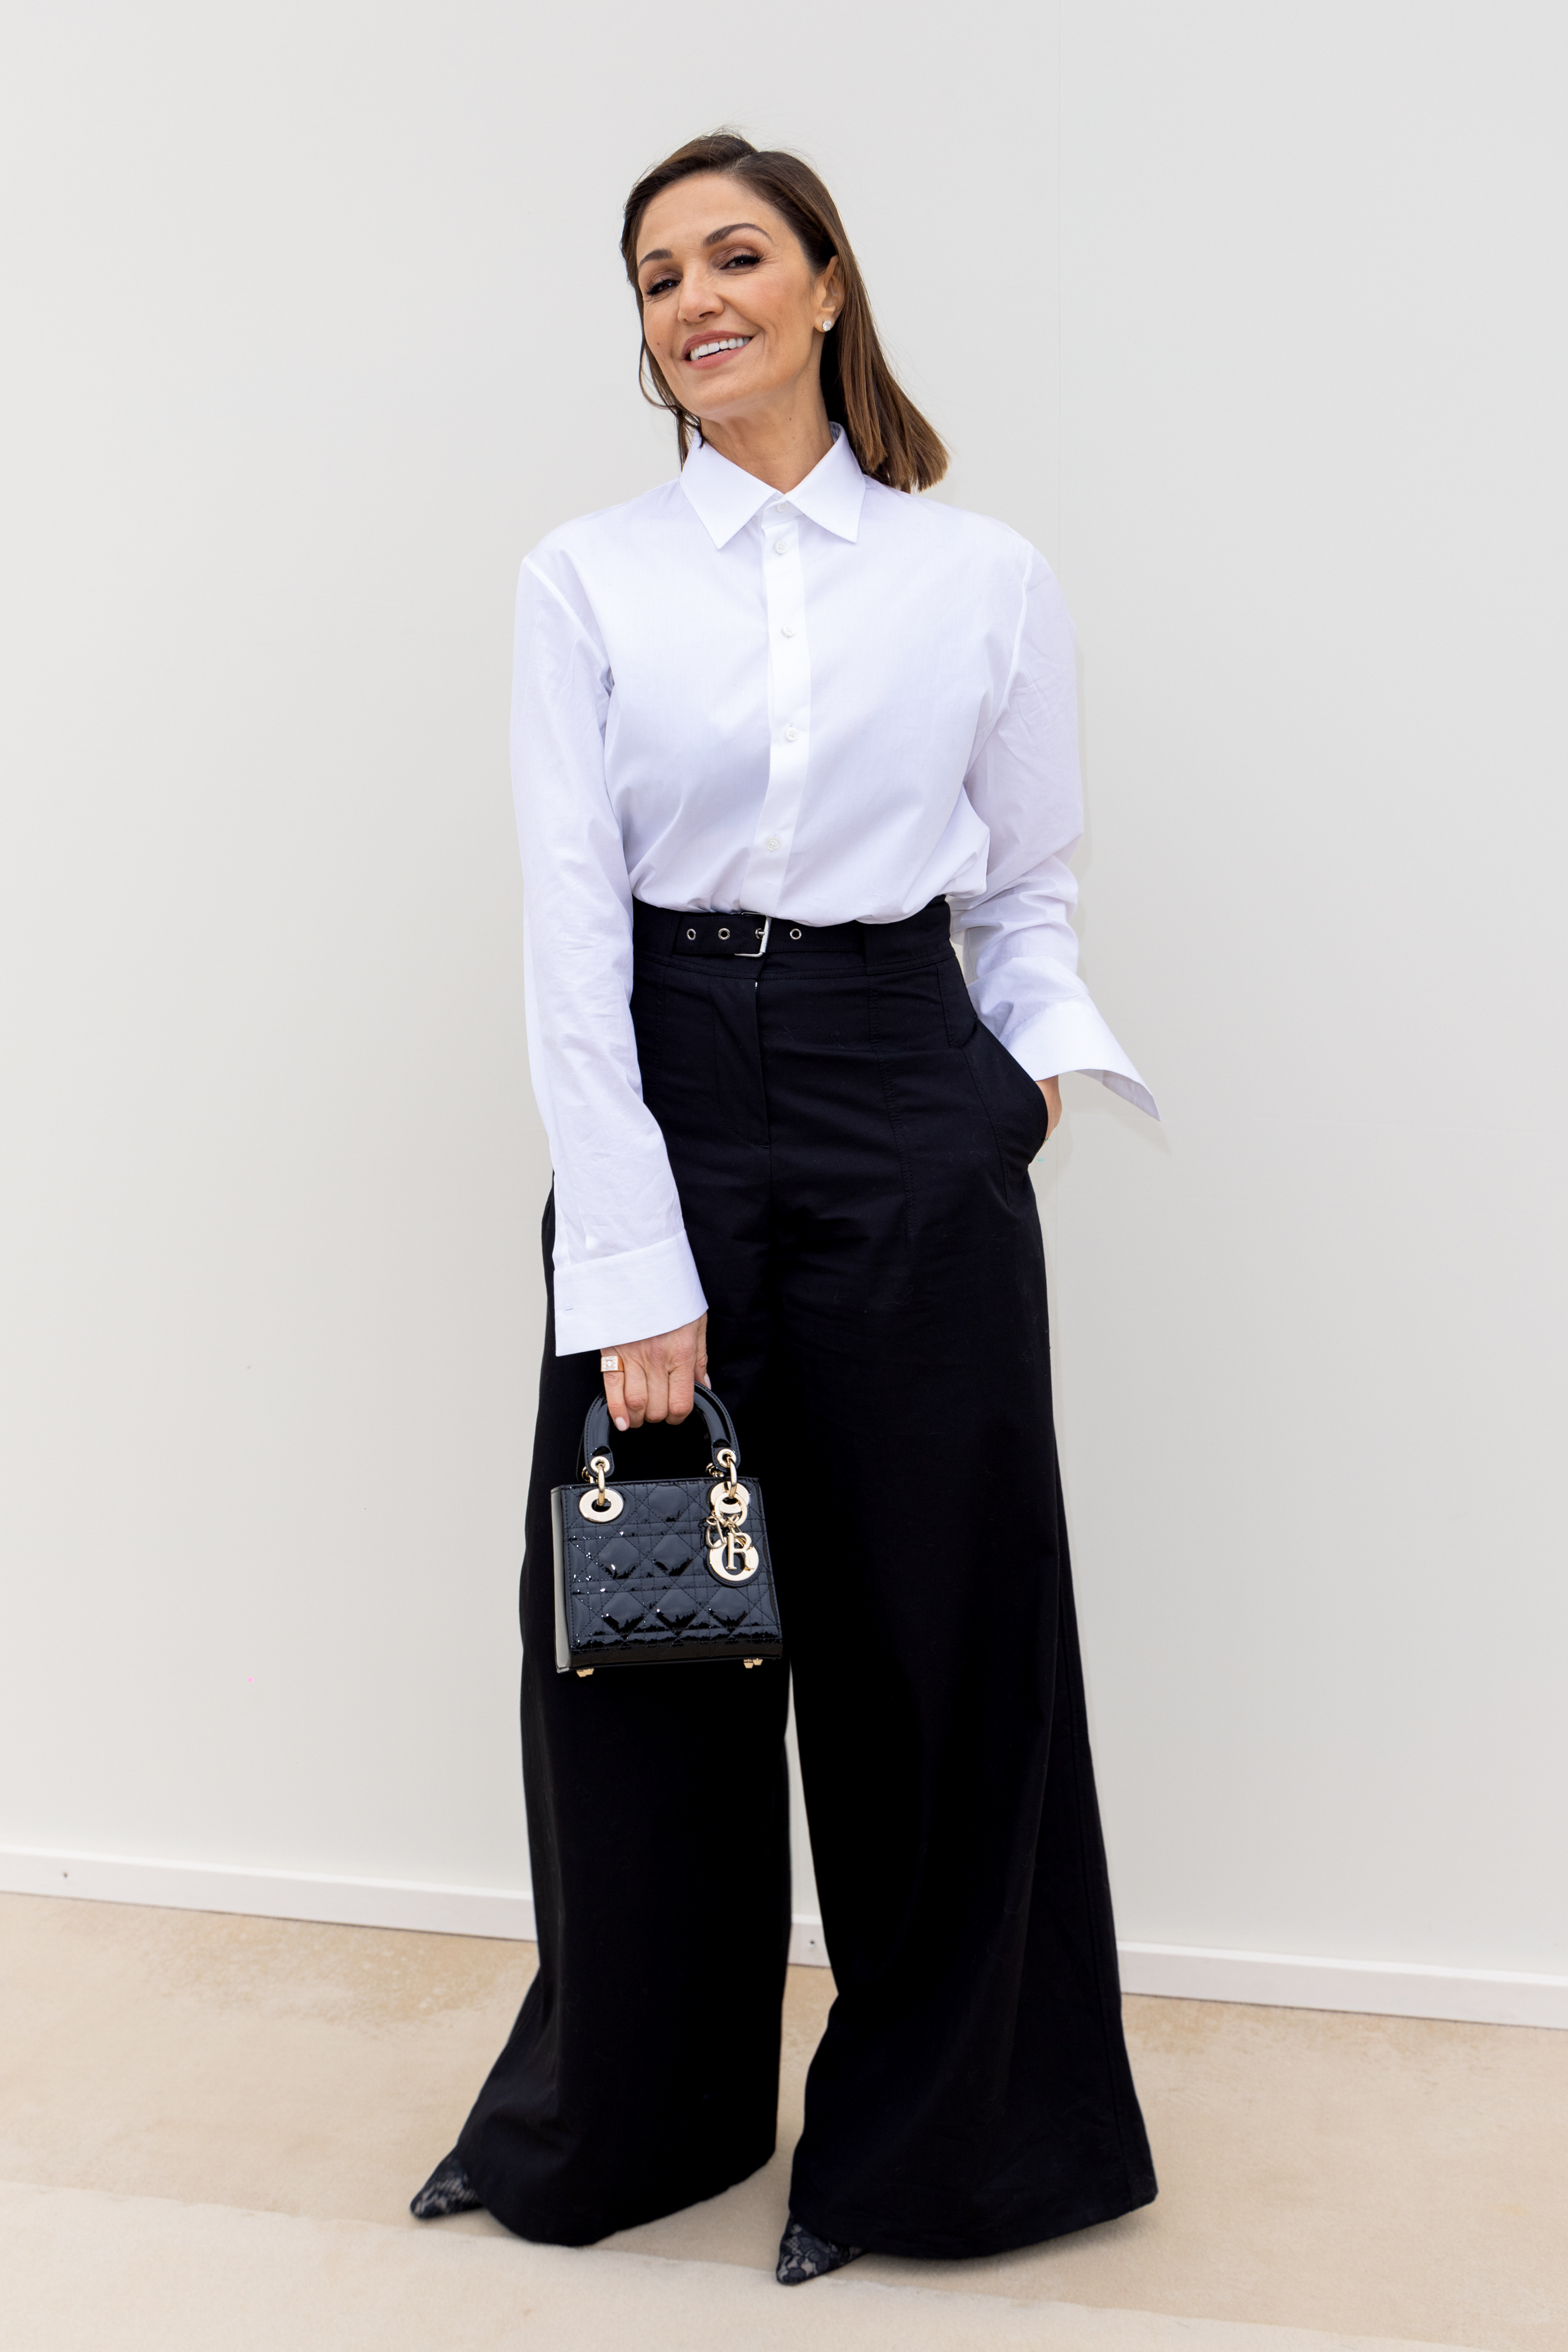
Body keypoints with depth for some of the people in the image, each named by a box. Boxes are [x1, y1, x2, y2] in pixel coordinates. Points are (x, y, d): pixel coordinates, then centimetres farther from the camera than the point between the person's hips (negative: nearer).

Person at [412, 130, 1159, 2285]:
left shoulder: (986, 577, 6)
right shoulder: (586, 579, 3)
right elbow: (570, 926, -6)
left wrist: (1042, 1056, -6)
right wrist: (634, 1264, -13)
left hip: (904, 1107, 0)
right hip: (656, 1100, 0)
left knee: (931, 1633, 6)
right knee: (636, 1630, 9)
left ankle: (917, 2132, 30)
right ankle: (621, 2119, 34)